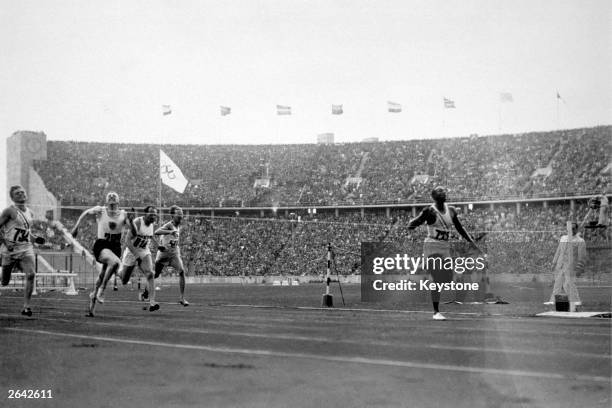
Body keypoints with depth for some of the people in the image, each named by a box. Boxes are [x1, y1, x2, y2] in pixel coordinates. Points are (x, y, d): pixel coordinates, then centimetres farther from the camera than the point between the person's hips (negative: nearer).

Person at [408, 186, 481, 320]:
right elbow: (411, 226, -14)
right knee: (437, 279, -13)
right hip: (432, 247, -6)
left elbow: (460, 229, 18)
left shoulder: (451, 210, 8)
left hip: (445, 249, 6)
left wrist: (473, 244, 16)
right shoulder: (430, 211, -9)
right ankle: (436, 312, -6)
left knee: (448, 279, 1)